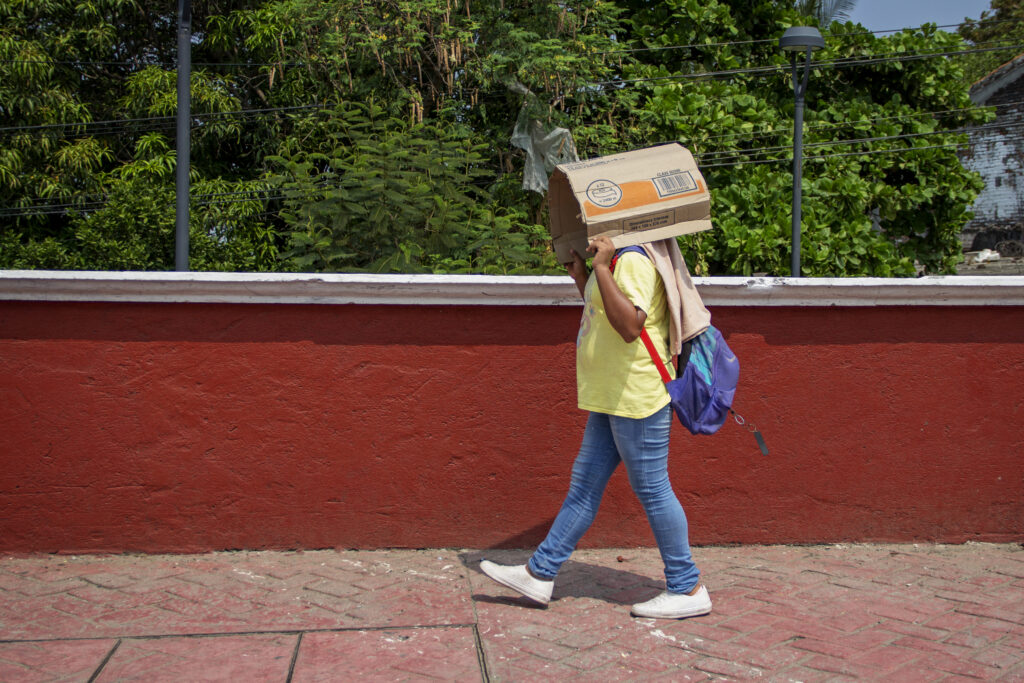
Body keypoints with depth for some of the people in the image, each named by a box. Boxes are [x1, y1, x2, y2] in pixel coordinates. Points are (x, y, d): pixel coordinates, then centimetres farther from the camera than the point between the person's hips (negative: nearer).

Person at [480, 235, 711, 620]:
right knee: (584, 486, 12)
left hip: (636, 397, -11)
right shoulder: (616, 260, 15)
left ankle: (688, 590, 10)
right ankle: (539, 574, 20)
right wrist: (580, 275, 18)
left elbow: (630, 326, -30)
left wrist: (601, 268, -28)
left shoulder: (634, 260, -17)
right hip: (613, 400, 11)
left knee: (652, 491, -2)